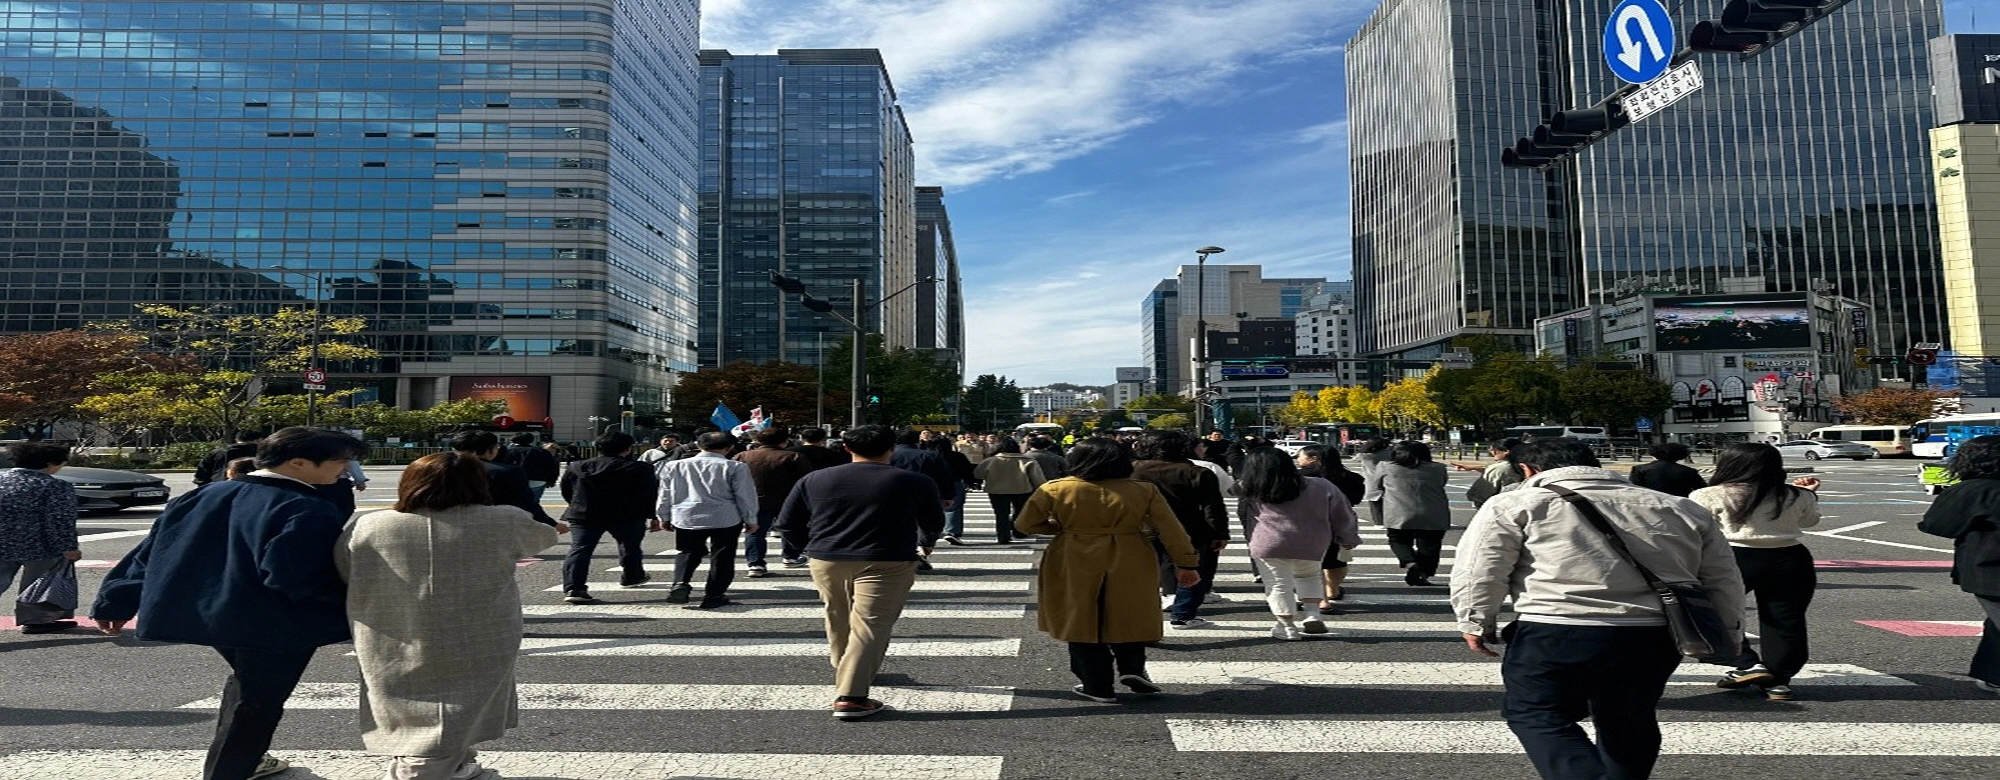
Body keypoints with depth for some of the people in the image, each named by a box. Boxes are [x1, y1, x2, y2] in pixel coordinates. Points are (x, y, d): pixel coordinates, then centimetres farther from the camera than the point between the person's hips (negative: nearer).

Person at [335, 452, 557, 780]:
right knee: (440, 738, 10)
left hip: (395, 656, 2)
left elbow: (340, 575, 11)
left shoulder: (365, 528, -4)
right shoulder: (503, 523, -9)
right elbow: (543, 536, 10)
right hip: (480, 652, -2)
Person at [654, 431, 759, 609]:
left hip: (686, 518, 3)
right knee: (722, 557, 10)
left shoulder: (674, 466, 5)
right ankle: (713, 596, 11)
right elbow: (745, 496, -2)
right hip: (726, 519, -3)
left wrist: (664, 518, 24)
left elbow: (665, 495, 12)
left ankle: (680, 583, -2)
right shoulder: (735, 467, -6)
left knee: (687, 552, 20)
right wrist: (750, 520, 9)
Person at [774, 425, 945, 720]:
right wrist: (921, 542, 33)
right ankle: (850, 696, -11)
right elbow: (933, 524, 13)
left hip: (826, 561, 4)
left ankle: (844, 675, 39)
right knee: (869, 627, -4)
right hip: (887, 563, -4)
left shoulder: (814, 480, 6)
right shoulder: (915, 483, 0)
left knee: (839, 621, 21)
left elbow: (787, 524, 9)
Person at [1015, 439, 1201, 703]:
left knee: (1084, 623, 12)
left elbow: (1025, 523, 0)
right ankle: (1132, 669, 10)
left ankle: (1098, 686, 17)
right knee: (1128, 619, 23)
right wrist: (1186, 563, 7)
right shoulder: (1144, 491, -4)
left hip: (1076, 570, -1)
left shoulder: (1056, 490, -6)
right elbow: (1171, 531, -2)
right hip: (1129, 569, 1)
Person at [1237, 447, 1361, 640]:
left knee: (1278, 585, 10)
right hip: (1311, 545, 3)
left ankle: (1287, 627, 14)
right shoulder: (1320, 487, 0)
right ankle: (1313, 615, 17)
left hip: (1270, 545, -3)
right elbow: (1343, 516, 8)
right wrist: (1349, 539, 19)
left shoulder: (1251, 492, -5)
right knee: (1308, 576, 27)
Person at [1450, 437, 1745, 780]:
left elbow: (1479, 572, -3)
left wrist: (1476, 622, 8)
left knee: (1536, 716, 8)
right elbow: (1723, 580, 22)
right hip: (1657, 636, 5)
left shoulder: (1514, 505, 1)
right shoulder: (1679, 508, 17)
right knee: (1628, 722, 22)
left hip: (1556, 634, -5)